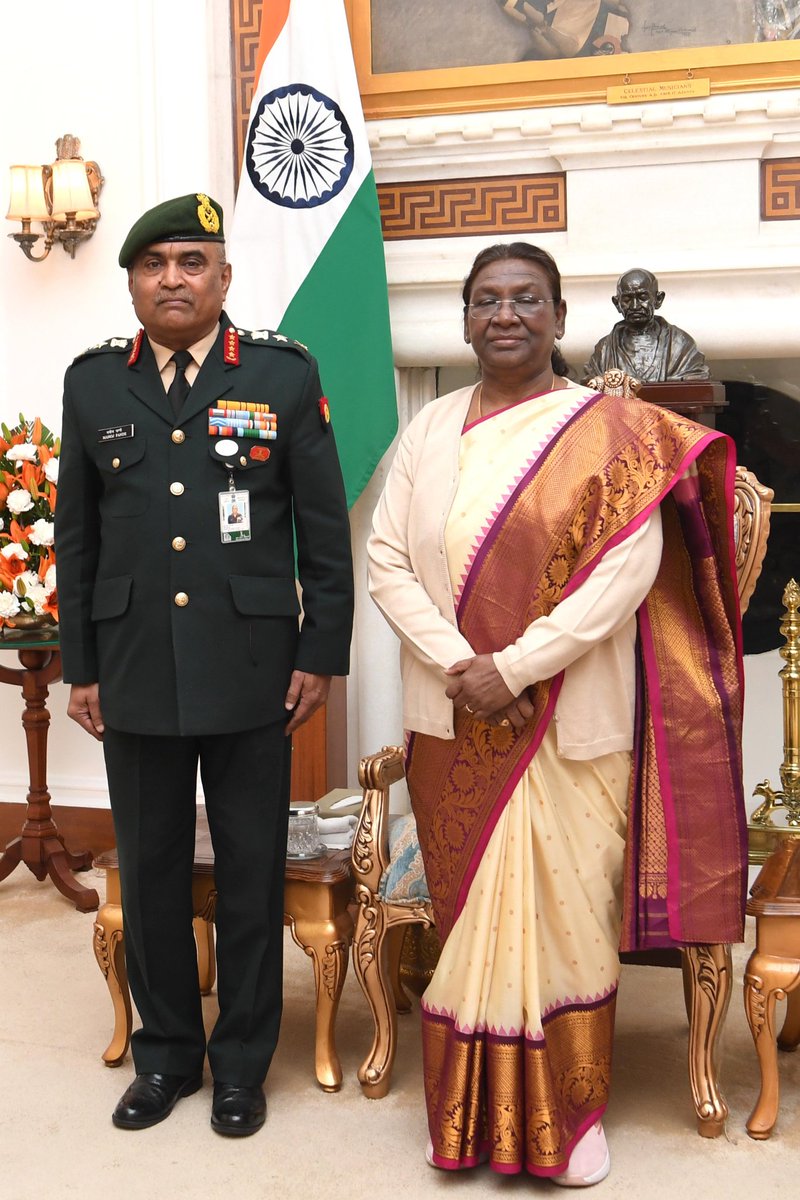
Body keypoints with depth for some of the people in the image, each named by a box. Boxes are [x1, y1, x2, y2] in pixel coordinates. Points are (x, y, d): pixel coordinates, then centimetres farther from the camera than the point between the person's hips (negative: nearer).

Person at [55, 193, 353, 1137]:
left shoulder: (284, 373, 1)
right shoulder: (93, 383, 8)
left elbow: (324, 529, 2)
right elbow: (76, 537, 10)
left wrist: (322, 654, -2)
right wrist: (80, 666, 8)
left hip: (250, 673, -2)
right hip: (134, 673, 2)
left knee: (251, 872, 8)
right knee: (149, 870, 10)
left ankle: (242, 1061, 26)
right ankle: (165, 1053, 29)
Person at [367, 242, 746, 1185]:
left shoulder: (612, 430, -3)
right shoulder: (430, 429, 7)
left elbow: (627, 572, -12)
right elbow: (387, 561, 2)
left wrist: (516, 667, -17)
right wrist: (456, 665, -12)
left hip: (568, 724, -3)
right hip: (453, 721, 3)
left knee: (561, 912, 5)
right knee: (467, 913, 11)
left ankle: (569, 1111, 25)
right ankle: (472, 1113, 27)